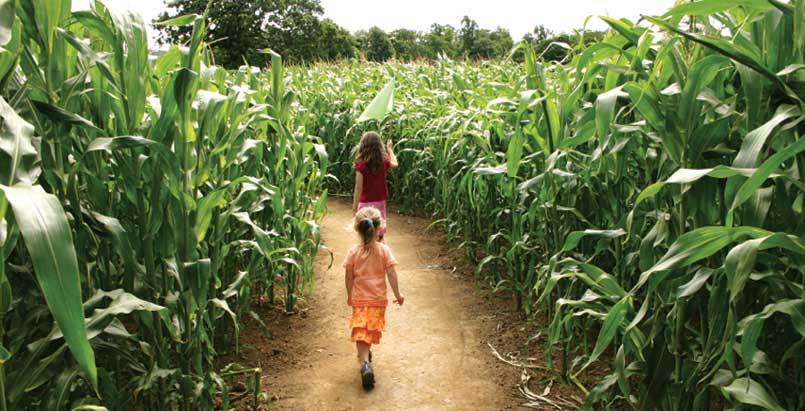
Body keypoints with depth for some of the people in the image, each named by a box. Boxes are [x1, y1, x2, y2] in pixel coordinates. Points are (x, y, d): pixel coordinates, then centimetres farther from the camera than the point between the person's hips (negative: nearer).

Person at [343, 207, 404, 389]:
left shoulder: (353, 252, -6)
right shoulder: (384, 250, -7)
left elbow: (348, 277, -2)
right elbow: (391, 274, -7)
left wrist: (349, 295, 13)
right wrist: (397, 294, 3)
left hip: (359, 300, -1)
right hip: (378, 299, 1)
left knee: (360, 333, 0)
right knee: (372, 330, 20)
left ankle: (365, 363, -18)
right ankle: (366, 355, 39)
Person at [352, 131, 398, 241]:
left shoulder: (361, 165, -14)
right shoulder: (383, 162, -3)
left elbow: (358, 188, -14)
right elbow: (395, 164, 21)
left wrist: (354, 207, -7)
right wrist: (390, 149, 35)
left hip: (366, 203, -3)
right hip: (380, 202, 3)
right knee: (379, 236, 14)